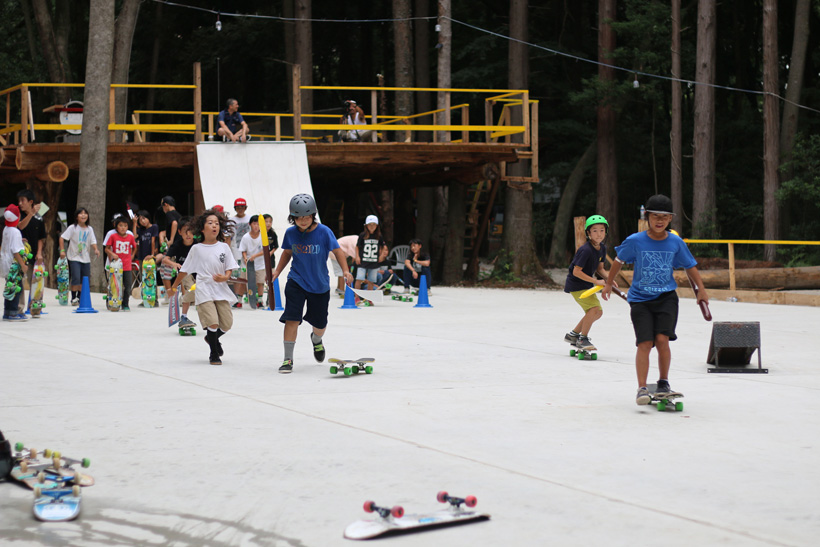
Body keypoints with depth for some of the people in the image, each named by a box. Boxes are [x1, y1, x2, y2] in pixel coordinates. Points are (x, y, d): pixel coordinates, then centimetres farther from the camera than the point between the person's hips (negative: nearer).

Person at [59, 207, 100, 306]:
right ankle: (73, 298, -2)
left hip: (86, 258, 5)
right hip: (74, 258, -5)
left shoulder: (89, 229, 6)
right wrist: (62, 250, -13)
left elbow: (93, 241, 6)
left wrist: (96, 249, -14)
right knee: (76, 279, -14)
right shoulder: (73, 227, -6)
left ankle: (79, 298, 23)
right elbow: (62, 238, -5)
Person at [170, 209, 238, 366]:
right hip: (204, 290, -3)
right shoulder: (197, 249, 2)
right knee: (213, 323, -16)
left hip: (221, 290, 3)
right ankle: (214, 354, 5)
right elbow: (184, 270, 10)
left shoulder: (224, 247, 6)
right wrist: (174, 287, 14)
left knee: (227, 324, 2)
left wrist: (224, 277, -16)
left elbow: (229, 269, 5)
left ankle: (212, 338, 36)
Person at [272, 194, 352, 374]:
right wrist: (277, 271, 1)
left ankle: (316, 340, 51)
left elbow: (337, 251, -8)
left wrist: (345, 271, -21)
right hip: (296, 282, 0)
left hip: (320, 285, 0)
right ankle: (288, 359, -8)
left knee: (320, 323, 14)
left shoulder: (324, 232, -12)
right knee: (292, 319, -14)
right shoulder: (291, 233, -4)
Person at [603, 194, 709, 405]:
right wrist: (609, 283, 19)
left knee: (662, 339, -13)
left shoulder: (676, 243, -2)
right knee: (645, 343, -11)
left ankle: (663, 382, 6)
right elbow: (619, 261, 10)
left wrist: (702, 290, 10)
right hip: (640, 299, -1)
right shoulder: (635, 241, -7)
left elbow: (690, 266, 11)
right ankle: (642, 388, -6)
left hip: (666, 298, 1)